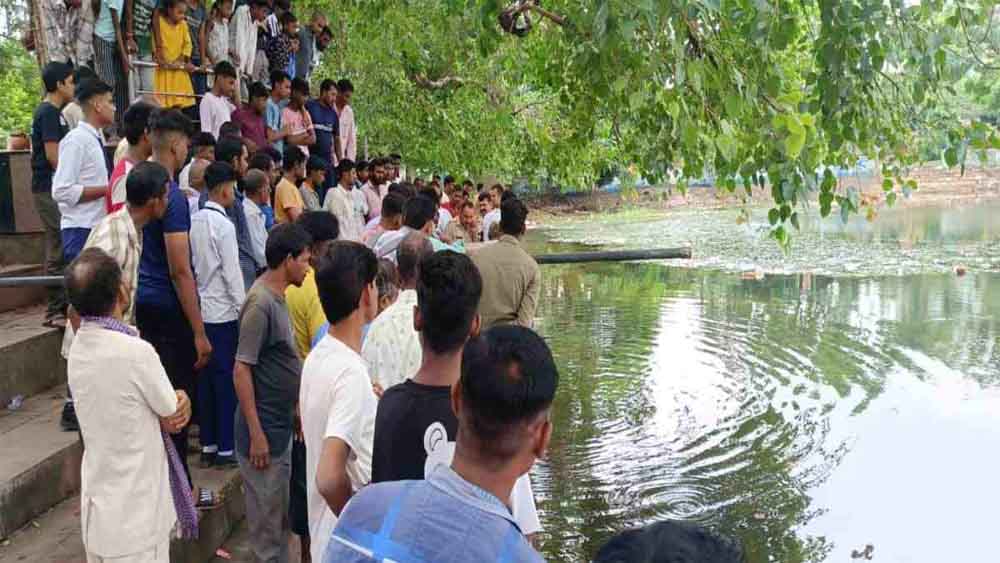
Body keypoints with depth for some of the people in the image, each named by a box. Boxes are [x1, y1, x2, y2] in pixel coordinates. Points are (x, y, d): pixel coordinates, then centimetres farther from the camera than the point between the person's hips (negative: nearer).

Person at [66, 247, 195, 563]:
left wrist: (176, 402, -9)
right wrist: (181, 402, 8)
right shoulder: (135, 352, -25)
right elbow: (173, 417, -11)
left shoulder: (78, 350, 1)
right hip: (134, 513, -8)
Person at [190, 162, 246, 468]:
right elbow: (232, 273, -14)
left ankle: (207, 445, 18)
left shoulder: (195, 221, 6)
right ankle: (225, 448, 6)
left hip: (200, 310, 7)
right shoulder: (223, 225, -14)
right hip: (223, 311, -7)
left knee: (205, 378, 11)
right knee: (227, 379, 1)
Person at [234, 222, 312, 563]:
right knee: (267, 513, 4)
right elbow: (241, 370, -22)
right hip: (264, 429, -9)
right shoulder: (260, 303, -21)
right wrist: (256, 434, -21)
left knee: (280, 510, 19)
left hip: (281, 424, 9)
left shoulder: (277, 296, 7)